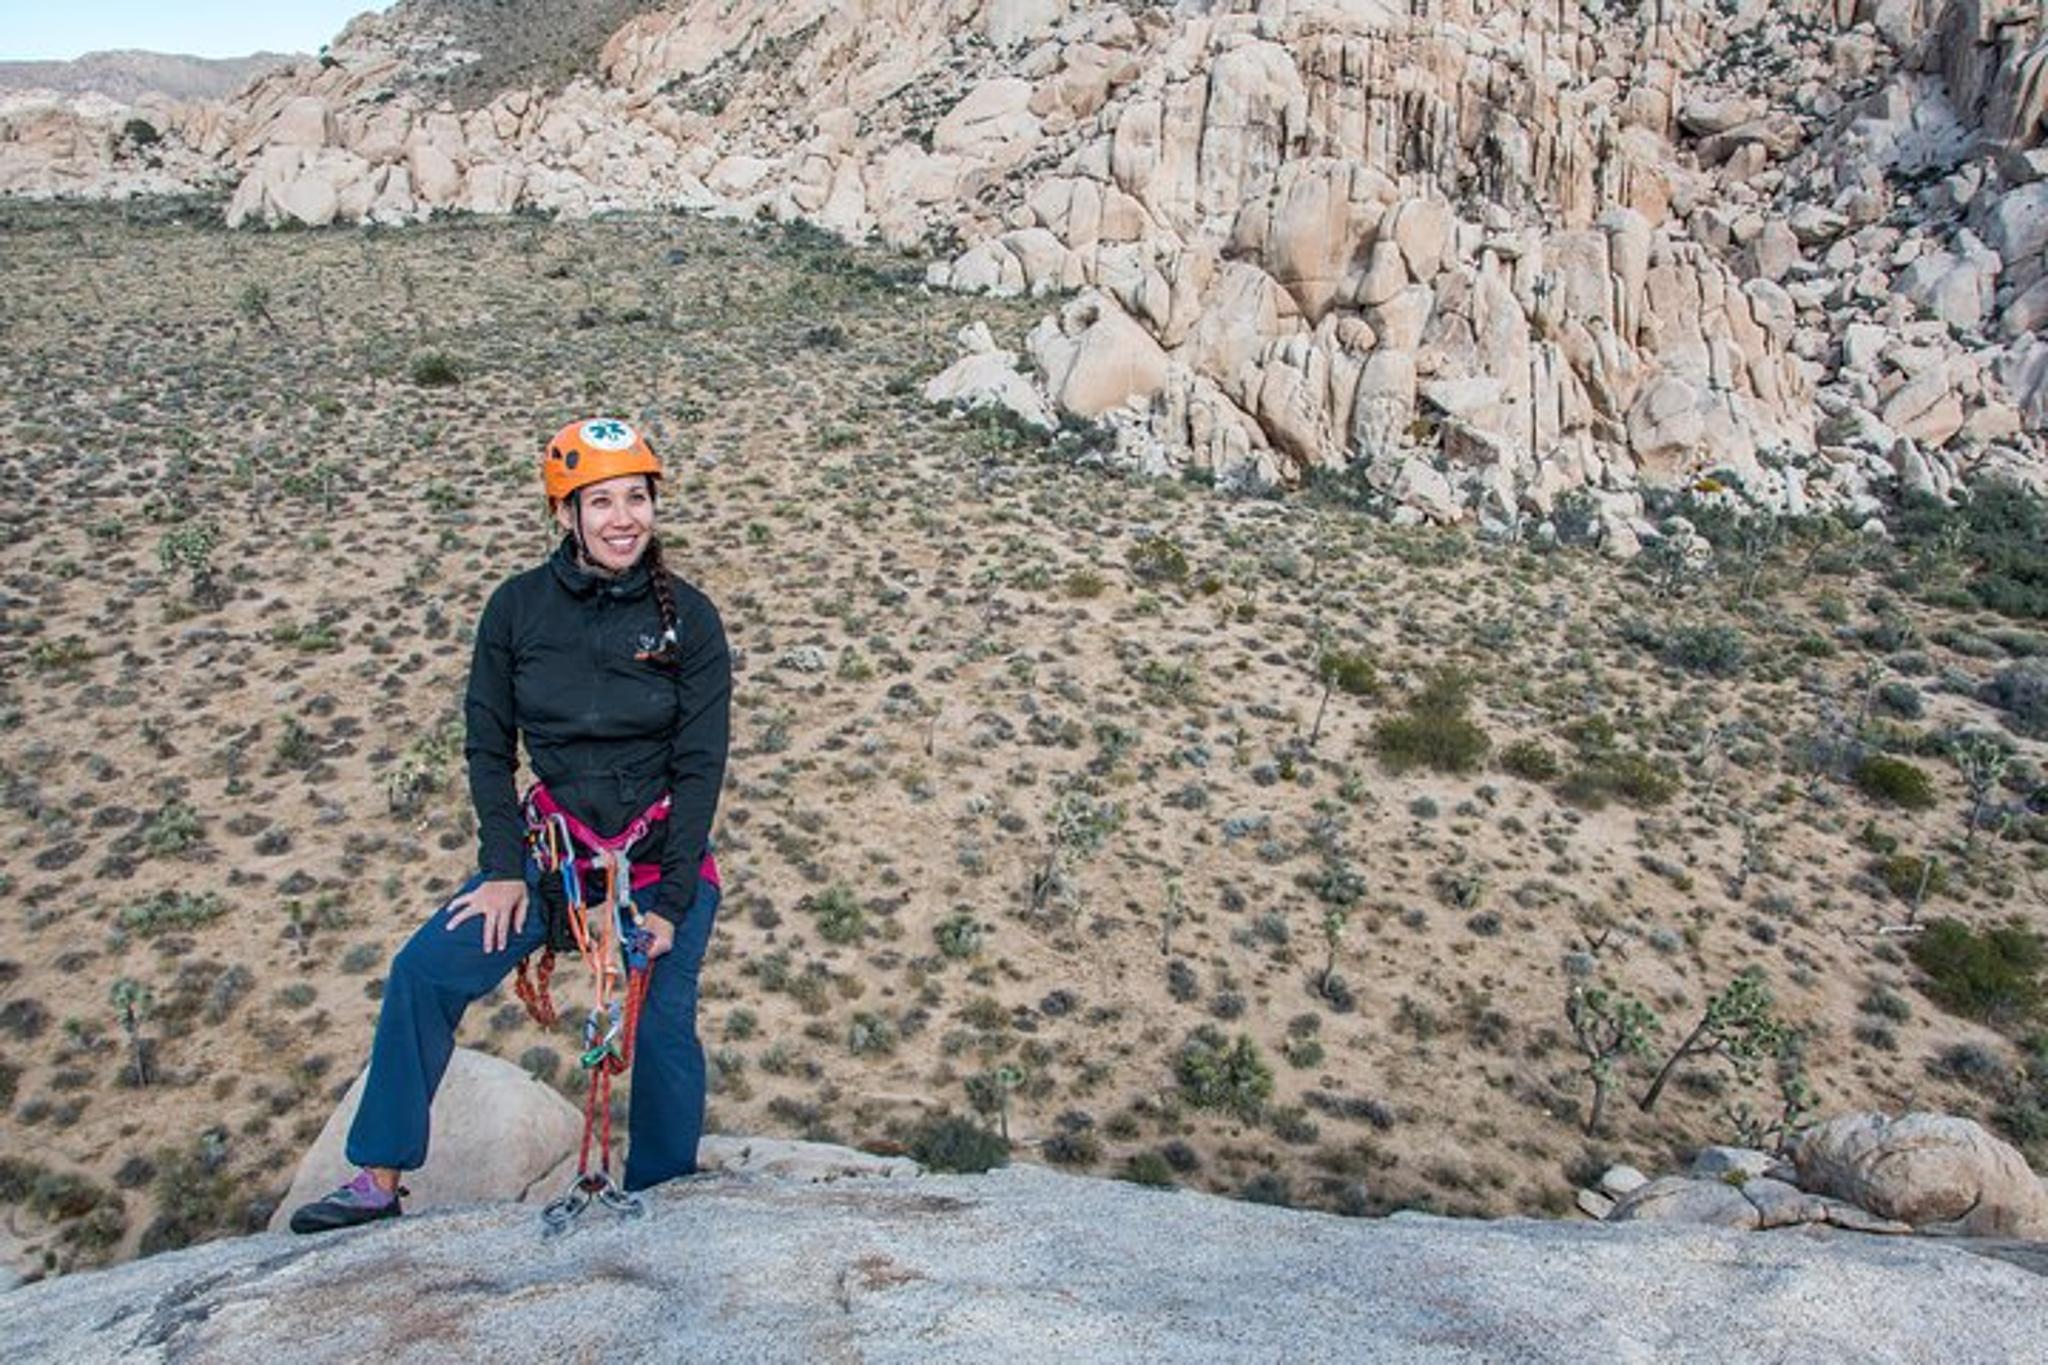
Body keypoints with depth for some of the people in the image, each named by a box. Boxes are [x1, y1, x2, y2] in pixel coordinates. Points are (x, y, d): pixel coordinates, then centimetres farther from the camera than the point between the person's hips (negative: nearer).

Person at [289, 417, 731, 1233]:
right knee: (425, 973, -8)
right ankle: (379, 1182, 8)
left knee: (662, 1030, -4)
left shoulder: (688, 619, -10)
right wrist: (504, 867, -5)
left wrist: (670, 901, -13)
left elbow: (700, 766, -9)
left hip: (662, 856, -2)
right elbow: (488, 747, 3)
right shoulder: (519, 607, -5)